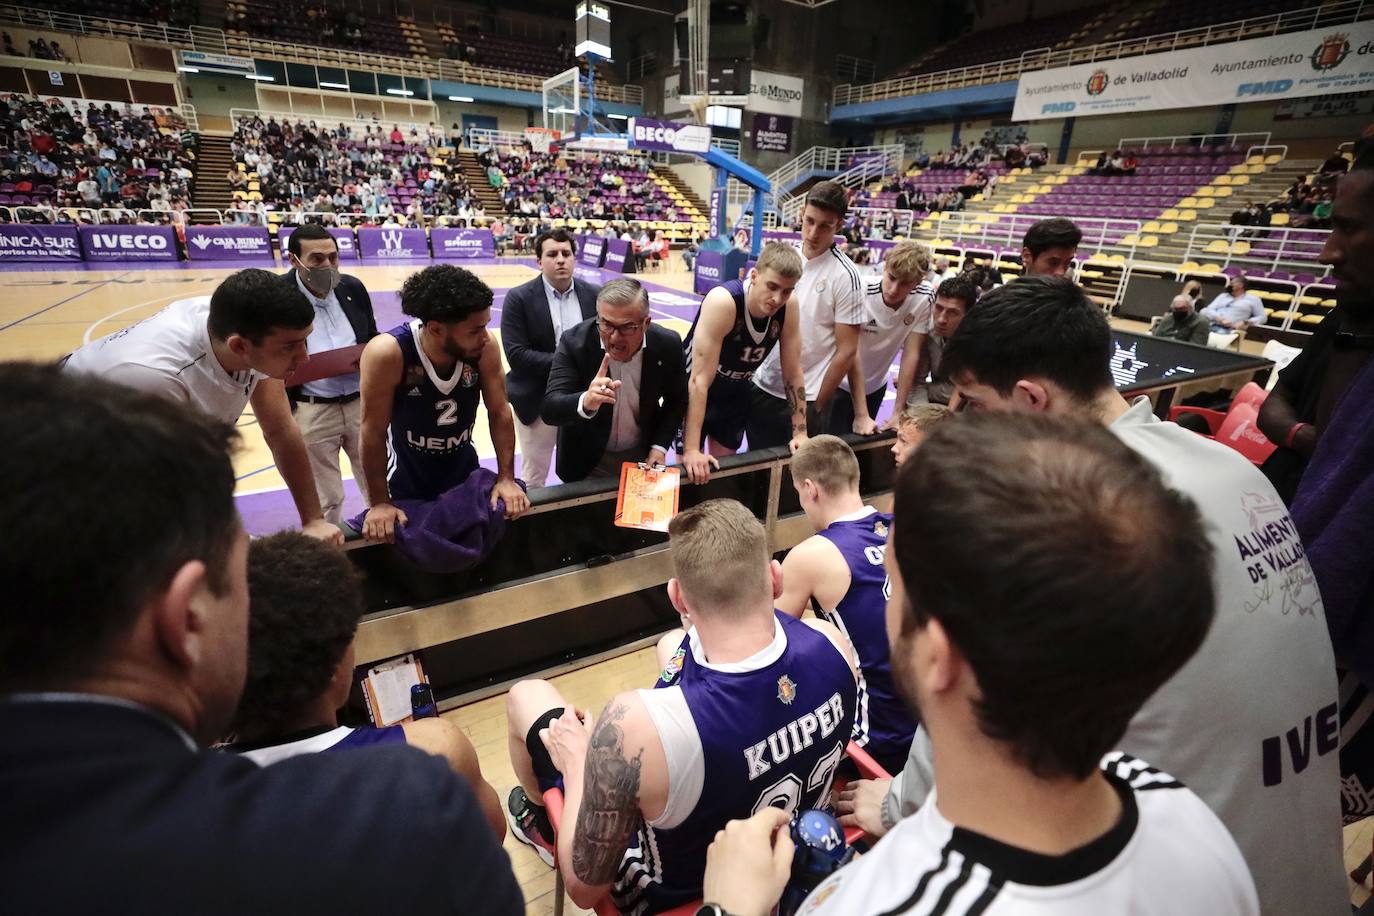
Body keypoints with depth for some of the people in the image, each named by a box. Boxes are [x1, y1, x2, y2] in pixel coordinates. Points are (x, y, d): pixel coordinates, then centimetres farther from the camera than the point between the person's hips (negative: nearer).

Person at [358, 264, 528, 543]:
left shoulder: (485, 348, -22)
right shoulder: (387, 354, -30)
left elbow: (500, 413, -10)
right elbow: (373, 431, -21)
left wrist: (506, 478, -10)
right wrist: (379, 503, -15)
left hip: (465, 476, 3)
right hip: (406, 486, -2)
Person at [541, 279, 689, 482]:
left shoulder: (667, 345, -17)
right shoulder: (574, 342, -23)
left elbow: (677, 400, -1)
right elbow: (549, 409, -30)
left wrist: (659, 448, -10)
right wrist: (585, 403, -50)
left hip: (642, 456, 2)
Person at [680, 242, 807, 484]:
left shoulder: (790, 306, -19)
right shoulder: (723, 301, -33)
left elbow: (793, 374, -8)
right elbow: (699, 380, -34)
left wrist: (800, 432, -7)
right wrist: (691, 449, -36)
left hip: (735, 393, 5)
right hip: (692, 392, -4)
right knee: (693, 473, 0)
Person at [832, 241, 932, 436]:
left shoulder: (925, 297, -18)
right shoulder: (861, 293, -28)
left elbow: (911, 353, -15)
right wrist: (861, 415, -27)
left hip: (876, 385, 4)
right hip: (841, 383, -3)